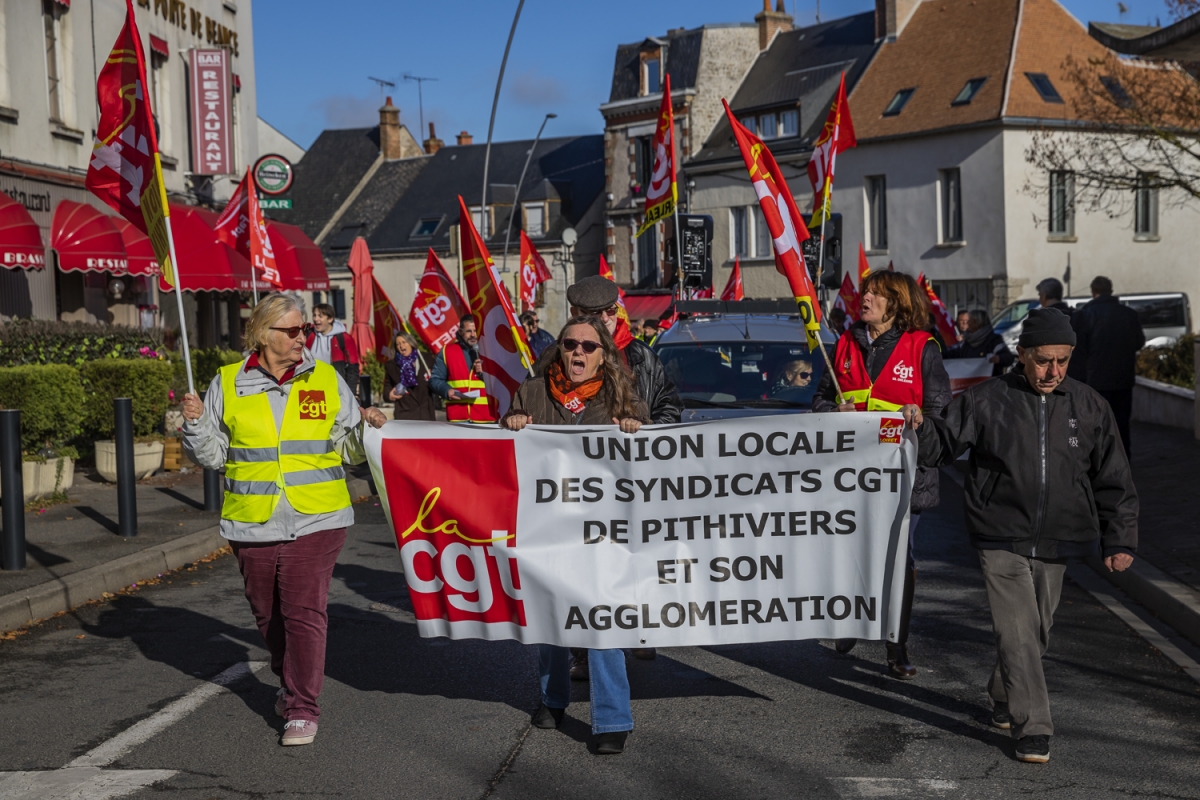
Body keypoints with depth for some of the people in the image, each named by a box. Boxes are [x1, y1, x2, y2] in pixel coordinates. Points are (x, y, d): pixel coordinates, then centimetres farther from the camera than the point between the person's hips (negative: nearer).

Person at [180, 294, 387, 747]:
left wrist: (366, 427, -10)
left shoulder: (326, 379, 4)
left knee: (304, 611, -8)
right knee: (267, 613, 15)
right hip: (252, 523, 2)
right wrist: (195, 423, -9)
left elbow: (346, 449, 9)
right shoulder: (228, 384, 3)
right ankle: (290, 683, 39)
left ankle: (303, 709, 0)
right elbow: (213, 454, 8)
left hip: (315, 521, -2)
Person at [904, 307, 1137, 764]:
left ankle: (1004, 699, 37)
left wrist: (1119, 539, 4)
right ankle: (1032, 727, -2)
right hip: (1001, 539, -3)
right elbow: (944, 445, 6)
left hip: (1055, 544, 3)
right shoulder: (986, 400, -3)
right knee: (1017, 632, -9)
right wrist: (920, 427, -14)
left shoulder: (1089, 407, 4)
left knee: (1036, 631, 14)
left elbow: (1114, 481, 9)